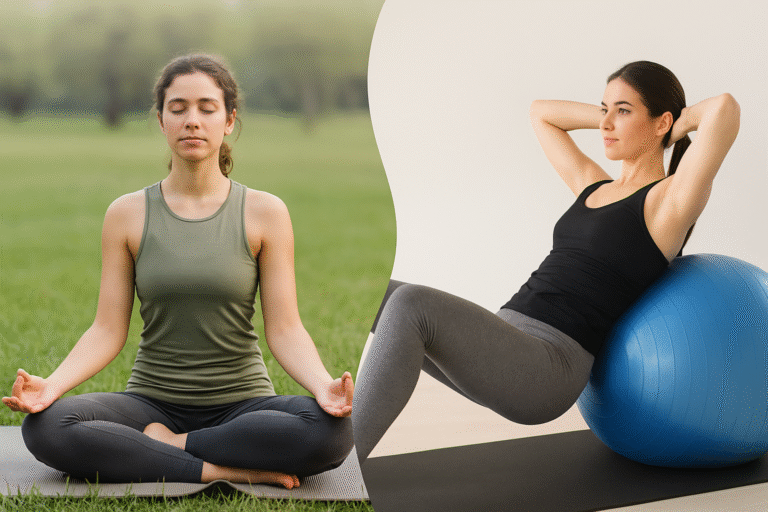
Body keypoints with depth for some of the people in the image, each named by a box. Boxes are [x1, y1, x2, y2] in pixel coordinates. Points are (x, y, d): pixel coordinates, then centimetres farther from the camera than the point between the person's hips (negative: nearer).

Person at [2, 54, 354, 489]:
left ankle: (165, 444, -14)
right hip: (152, 400, 1)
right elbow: (108, 331, -1)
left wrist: (324, 386, -26)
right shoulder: (127, 215, 1)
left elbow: (285, 329, -6)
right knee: (45, 427, -28)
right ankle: (230, 469, -23)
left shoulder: (265, 213, -2)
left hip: (242, 401, -1)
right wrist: (51, 385, -20)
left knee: (333, 430, -33)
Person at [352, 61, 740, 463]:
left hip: (549, 366, -8)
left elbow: (725, 109, -15)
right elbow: (540, 113, 38)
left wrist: (684, 121, 5)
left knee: (410, 305, -31)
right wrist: (607, 115, 29)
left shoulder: (670, 200, 1)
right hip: (504, 348, 8)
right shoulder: (594, 187, 24)